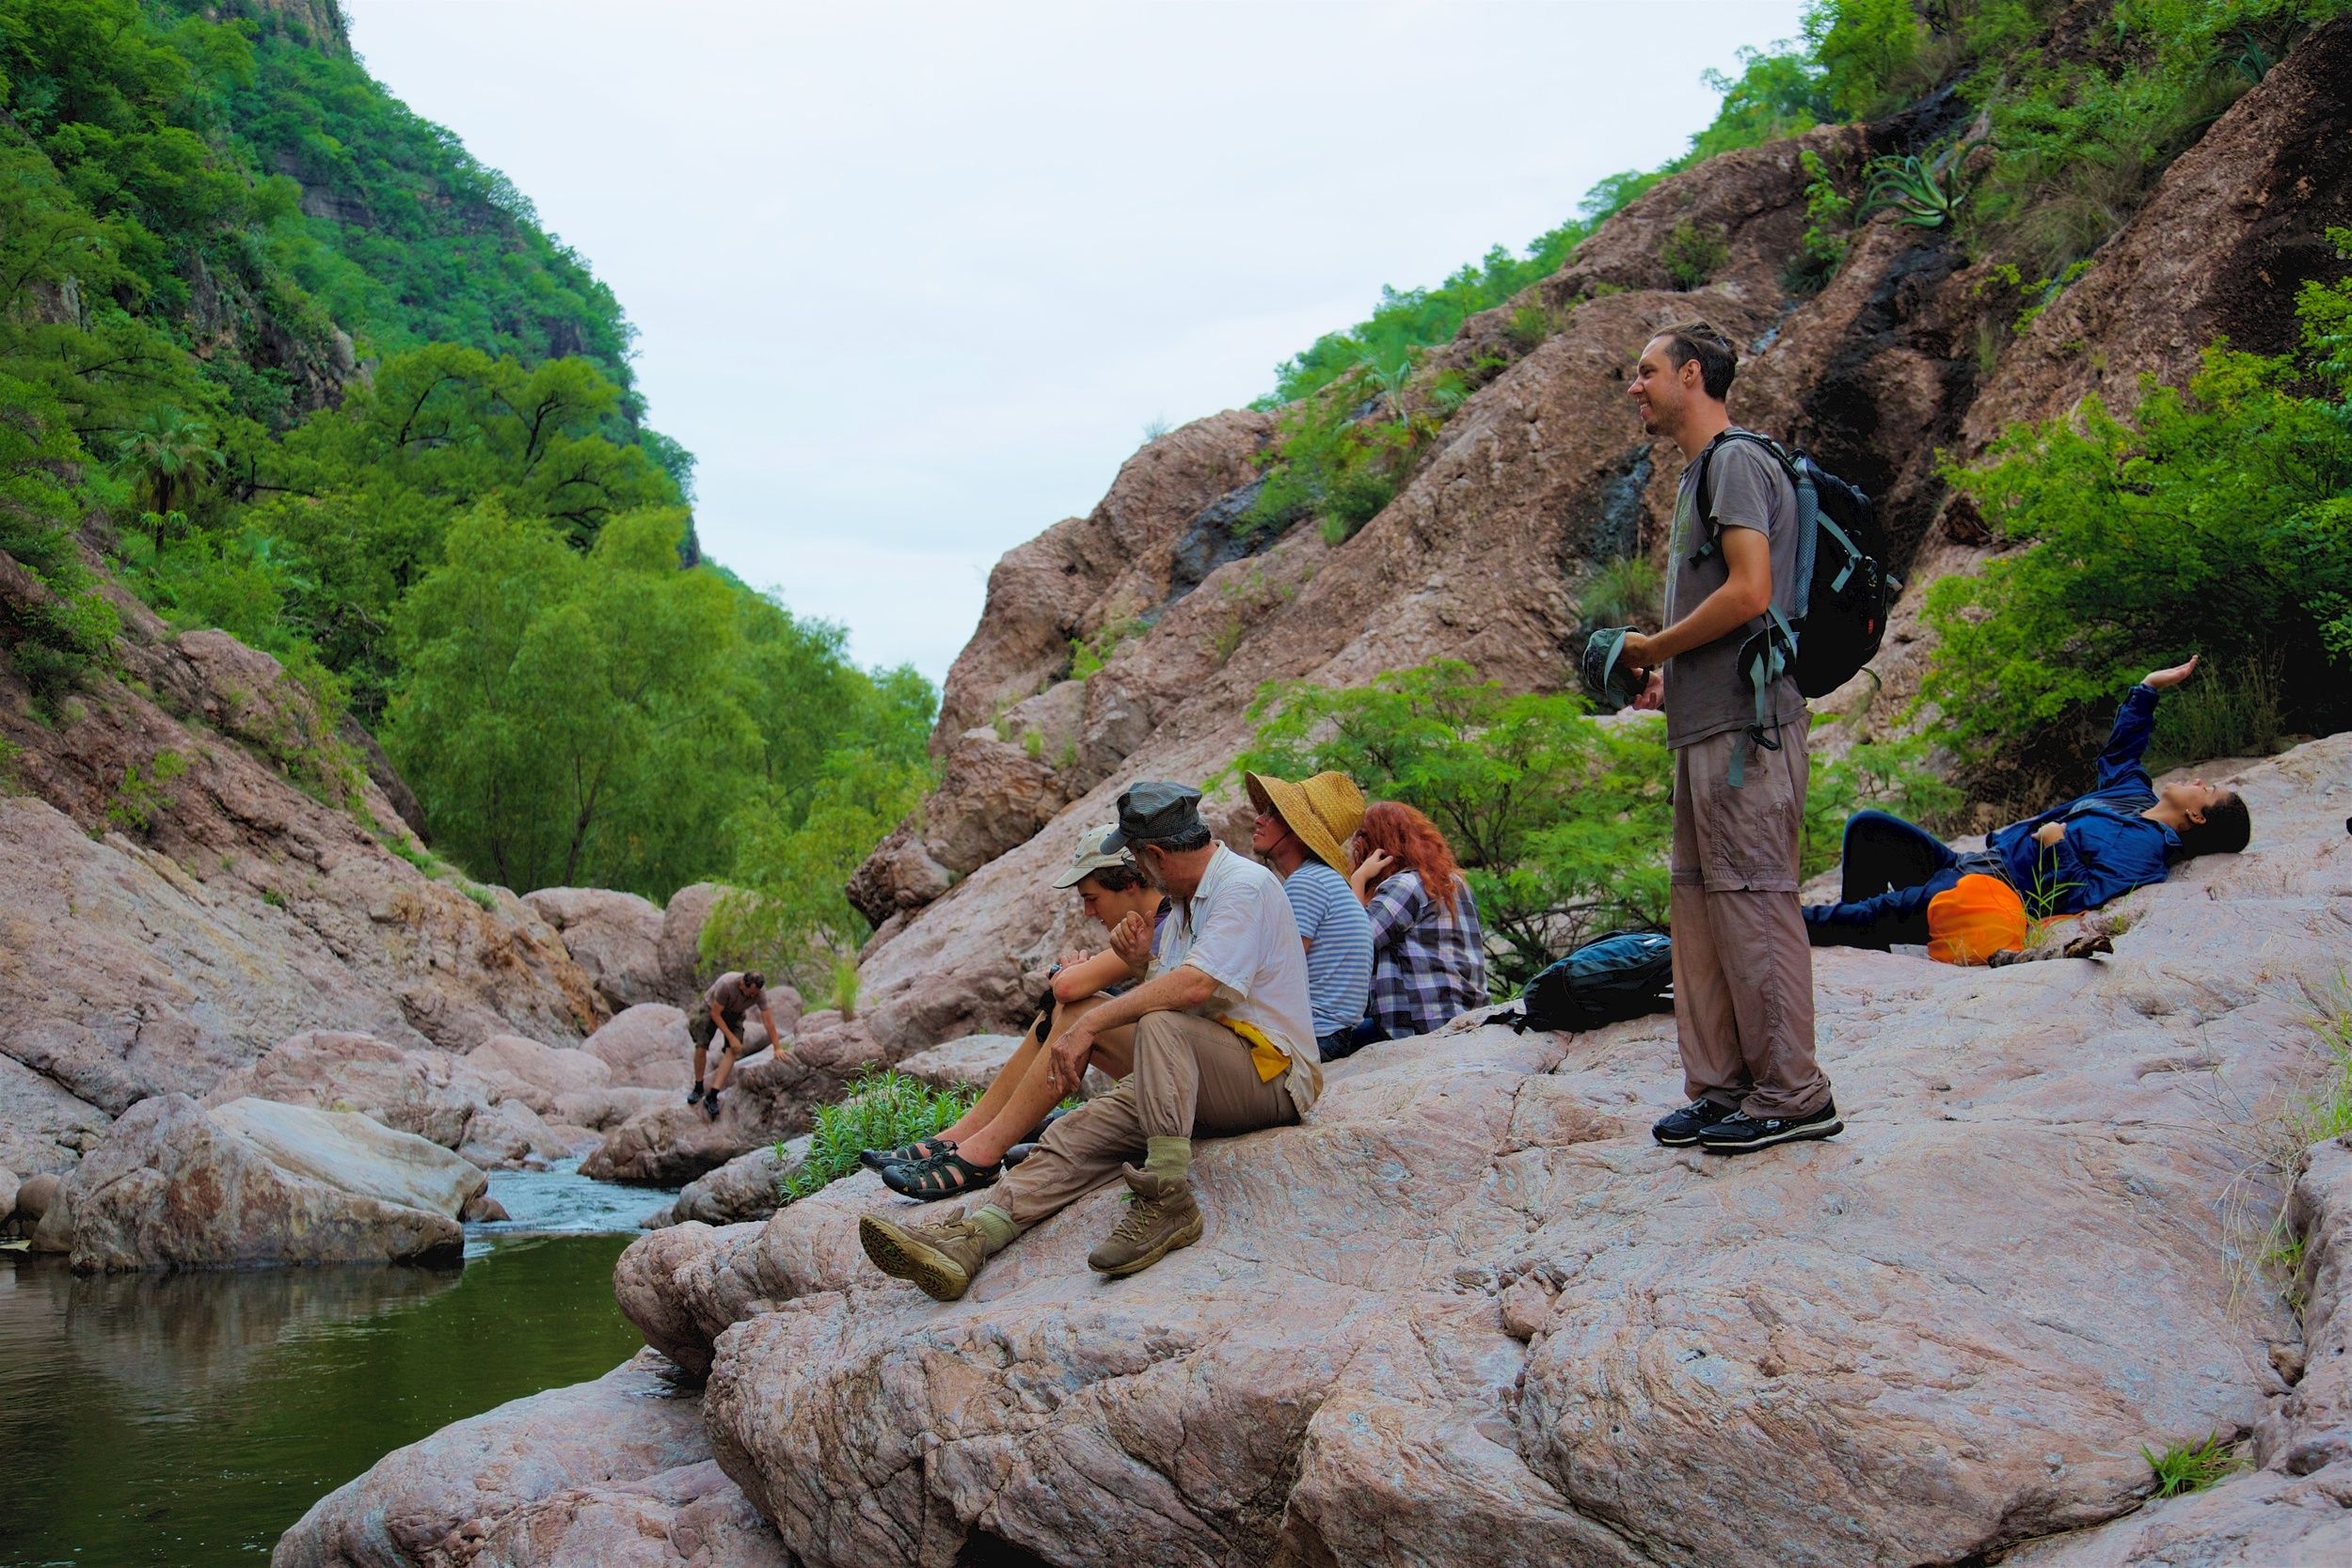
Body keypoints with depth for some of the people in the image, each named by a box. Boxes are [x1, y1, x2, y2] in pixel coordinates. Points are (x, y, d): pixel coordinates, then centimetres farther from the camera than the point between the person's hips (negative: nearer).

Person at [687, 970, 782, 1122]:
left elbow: (768, 1020, -20)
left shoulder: (760, 992, -29)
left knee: (732, 1051, -16)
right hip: (712, 1008, -2)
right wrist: (731, 1038, -28)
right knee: (701, 1047, -11)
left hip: (734, 1014, 2)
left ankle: (712, 1096, -18)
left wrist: (777, 1048, -19)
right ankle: (698, 1089, 12)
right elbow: (715, 1014, -28)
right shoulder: (726, 984, -39)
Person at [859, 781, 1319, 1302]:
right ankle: (967, 1241, -28)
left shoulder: (1246, 884, -11)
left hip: (1271, 1070, -8)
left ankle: (1168, 1200, -33)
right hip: (1197, 1078, 8)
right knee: (1079, 1132, -12)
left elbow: (1195, 985, -24)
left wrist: (1090, 1024, -22)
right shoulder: (1184, 906, 21)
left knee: (1160, 1024, -35)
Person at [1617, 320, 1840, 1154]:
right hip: (1704, 723, 10)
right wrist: (1666, 675, 13)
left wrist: (1653, 647, -8)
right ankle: (1723, 1088, 15)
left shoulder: (1735, 460, -8)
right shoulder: (1700, 473, 23)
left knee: (1751, 900, -8)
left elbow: (1749, 593, -19)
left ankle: (1792, 1094, -2)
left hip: (1744, 724, -10)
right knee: (1699, 903, 10)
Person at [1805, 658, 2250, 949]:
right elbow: (2118, 752, 35)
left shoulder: (2146, 846, -13)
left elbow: (2082, 899, -25)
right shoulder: (2138, 797, 15)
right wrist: (2147, 690, 29)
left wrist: (2058, 847, -20)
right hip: (1968, 865, 11)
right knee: (1866, 826, 4)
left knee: (1878, 913, -29)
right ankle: (1861, 940, 0)